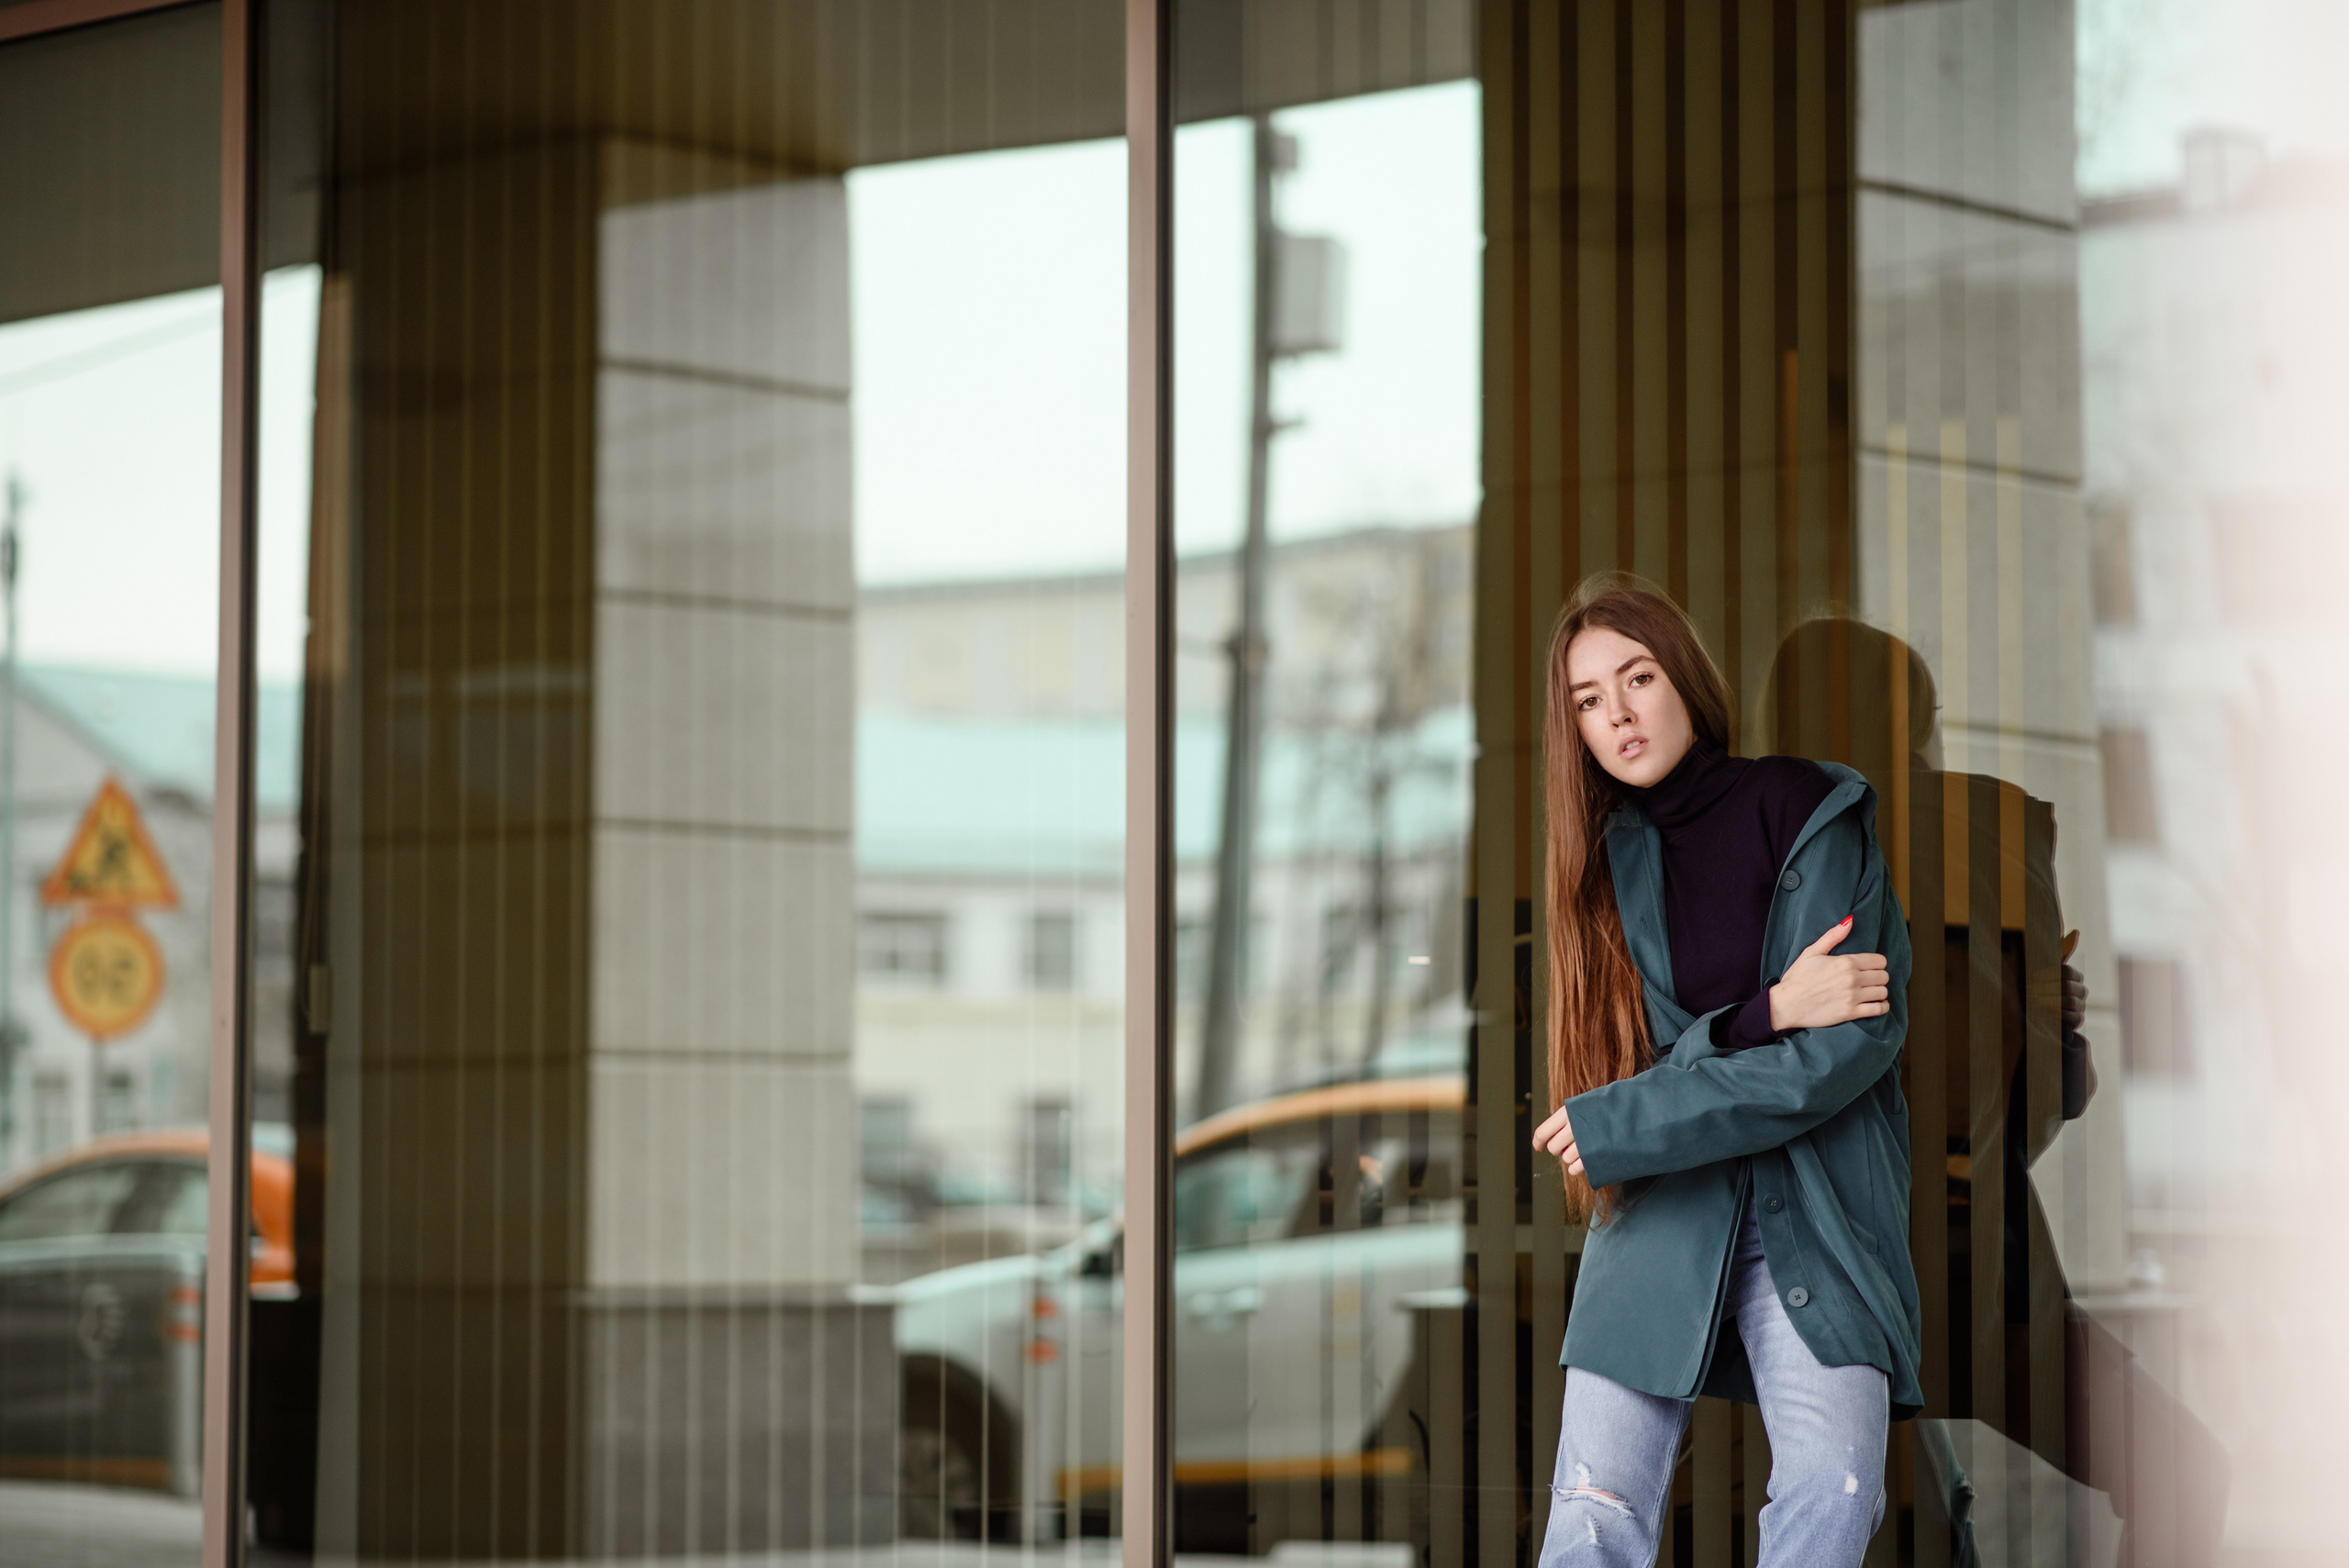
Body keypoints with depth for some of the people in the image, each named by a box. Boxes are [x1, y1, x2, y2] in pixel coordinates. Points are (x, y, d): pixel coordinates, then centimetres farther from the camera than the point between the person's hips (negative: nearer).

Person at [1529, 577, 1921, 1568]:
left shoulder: (1811, 816, -1)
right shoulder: (1607, 859, 11)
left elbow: (1856, 1044, -10)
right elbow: (1640, 1056, 5)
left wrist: (1616, 1129, -10)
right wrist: (1766, 1015, -16)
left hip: (1814, 1206, -2)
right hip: (1658, 1210, 2)